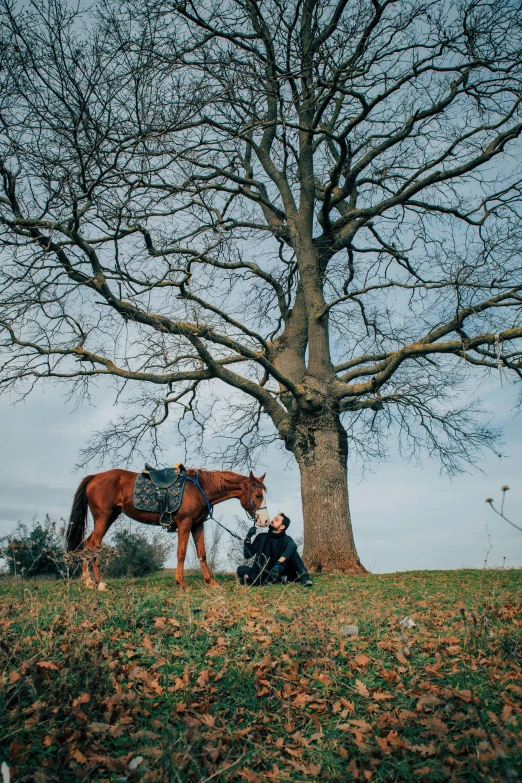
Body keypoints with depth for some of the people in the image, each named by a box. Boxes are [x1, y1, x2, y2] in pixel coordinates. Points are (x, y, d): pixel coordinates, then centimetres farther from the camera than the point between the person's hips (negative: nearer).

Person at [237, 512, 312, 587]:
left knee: (292, 552, -17)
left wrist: (279, 563, -43)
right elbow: (247, 555, 4)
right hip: (262, 574, 2)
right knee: (241, 569, -26)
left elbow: (293, 546, -28)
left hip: (279, 572, -2)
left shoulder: (286, 539, -1)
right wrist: (248, 538, -9)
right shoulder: (261, 537, 7)